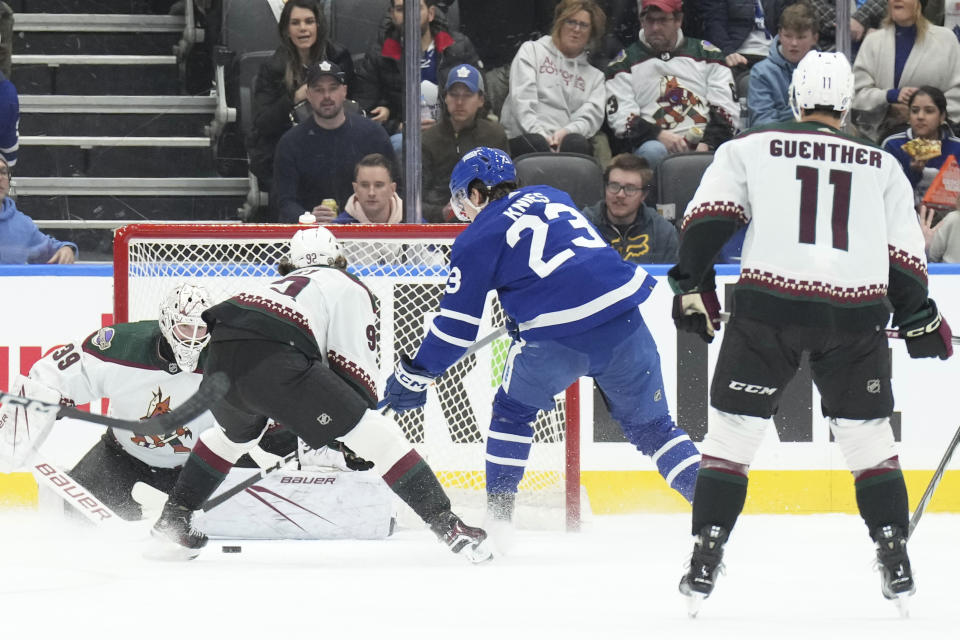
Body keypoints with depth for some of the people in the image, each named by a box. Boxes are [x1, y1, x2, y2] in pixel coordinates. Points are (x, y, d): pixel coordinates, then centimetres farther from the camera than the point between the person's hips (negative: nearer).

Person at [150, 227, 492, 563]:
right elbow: (356, 362, 11)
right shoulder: (349, 288, 24)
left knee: (233, 434, 39)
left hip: (220, 350, 6)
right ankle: (448, 527, -8)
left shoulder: (282, 284, 42)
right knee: (376, 434, 0)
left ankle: (171, 524, 37)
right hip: (275, 356, -6)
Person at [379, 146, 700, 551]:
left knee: (513, 411, 22)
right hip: (623, 319, 4)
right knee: (650, 425, 14)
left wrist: (413, 377, 15)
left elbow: (457, 324, 5)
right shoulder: (551, 198, 21)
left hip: (557, 342, -4)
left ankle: (497, 519, 19)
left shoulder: (477, 238, 5)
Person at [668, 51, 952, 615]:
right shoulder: (882, 165, 16)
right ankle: (896, 562, 10)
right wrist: (920, 319, 24)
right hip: (856, 314, 1)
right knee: (868, 434, 15)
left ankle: (705, 561, 0)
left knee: (734, 431, 6)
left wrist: (692, 285, 8)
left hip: (769, 310, -1)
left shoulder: (751, 148, 11)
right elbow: (904, 256, 14)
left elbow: (708, 217, 2)